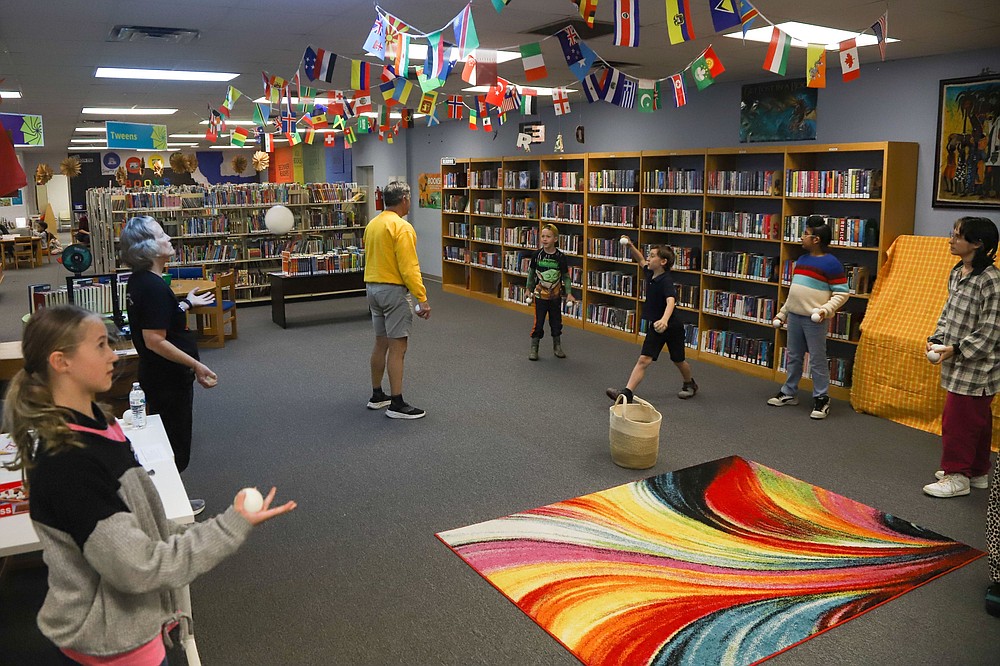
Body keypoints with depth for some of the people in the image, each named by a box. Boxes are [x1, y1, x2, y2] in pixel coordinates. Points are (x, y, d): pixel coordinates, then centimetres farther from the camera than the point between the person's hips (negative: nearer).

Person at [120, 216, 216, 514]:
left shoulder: (139, 281, 5)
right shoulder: (153, 286, -25)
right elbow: (155, 340, -28)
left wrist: (186, 304, 23)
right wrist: (196, 365, -26)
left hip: (156, 376, 10)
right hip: (169, 378, -10)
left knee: (167, 439, 22)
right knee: (175, 444, 6)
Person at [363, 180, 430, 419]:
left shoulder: (372, 224, 11)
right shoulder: (402, 227, -17)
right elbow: (409, 268, -21)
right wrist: (422, 299, -20)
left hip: (373, 288, 9)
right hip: (394, 291, -9)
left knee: (381, 344, 17)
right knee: (397, 347, -4)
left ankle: (377, 396, 25)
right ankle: (397, 405, 0)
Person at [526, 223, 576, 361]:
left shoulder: (560, 257, -8)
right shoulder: (537, 255, -7)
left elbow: (566, 276, -2)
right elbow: (531, 273, 6)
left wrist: (569, 293, -8)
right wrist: (529, 290, 10)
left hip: (555, 295, 1)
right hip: (540, 294, -1)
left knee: (556, 321, 12)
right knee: (538, 322, -1)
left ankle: (557, 347, 28)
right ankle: (534, 348, 10)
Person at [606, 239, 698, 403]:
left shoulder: (666, 281, -26)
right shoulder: (651, 274, -2)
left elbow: (671, 301, -45)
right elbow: (641, 261, 20)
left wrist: (664, 320, -63)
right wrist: (630, 246, 5)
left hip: (671, 326, -6)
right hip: (655, 326, 6)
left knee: (678, 360, 17)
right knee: (643, 360, -7)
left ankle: (690, 385, 45)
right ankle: (627, 393, -18)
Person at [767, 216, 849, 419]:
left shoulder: (831, 264, -11)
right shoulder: (801, 260, 13)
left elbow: (842, 293, -12)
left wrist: (825, 310, -25)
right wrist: (782, 312, 20)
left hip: (815, 320, -7)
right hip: (794, 317, 8)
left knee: (817, 360, -1)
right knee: (793, 357, 15)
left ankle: (821, 399, 8)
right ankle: (789, 393, 27)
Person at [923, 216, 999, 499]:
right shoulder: (957, 273, 7)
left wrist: (956, 349, -21)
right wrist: (937, 339, 3)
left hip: (976, 366, -8)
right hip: (959, 365, 8)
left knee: (957, 419, -1)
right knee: (976, 419, 19)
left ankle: (957, 476, 13)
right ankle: (977, 472, 31)